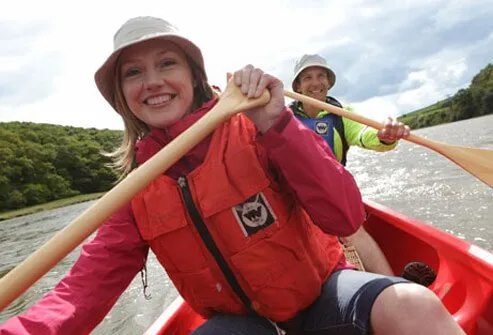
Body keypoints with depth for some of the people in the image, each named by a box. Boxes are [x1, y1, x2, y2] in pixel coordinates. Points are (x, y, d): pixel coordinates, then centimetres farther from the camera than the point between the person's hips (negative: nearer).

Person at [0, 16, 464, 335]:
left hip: (319, 291, -1)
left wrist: (275, 125, -30)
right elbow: (85, 288, -8)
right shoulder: (138, 194, -2)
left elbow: (346, 219, -20)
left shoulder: (251, 129, -12)